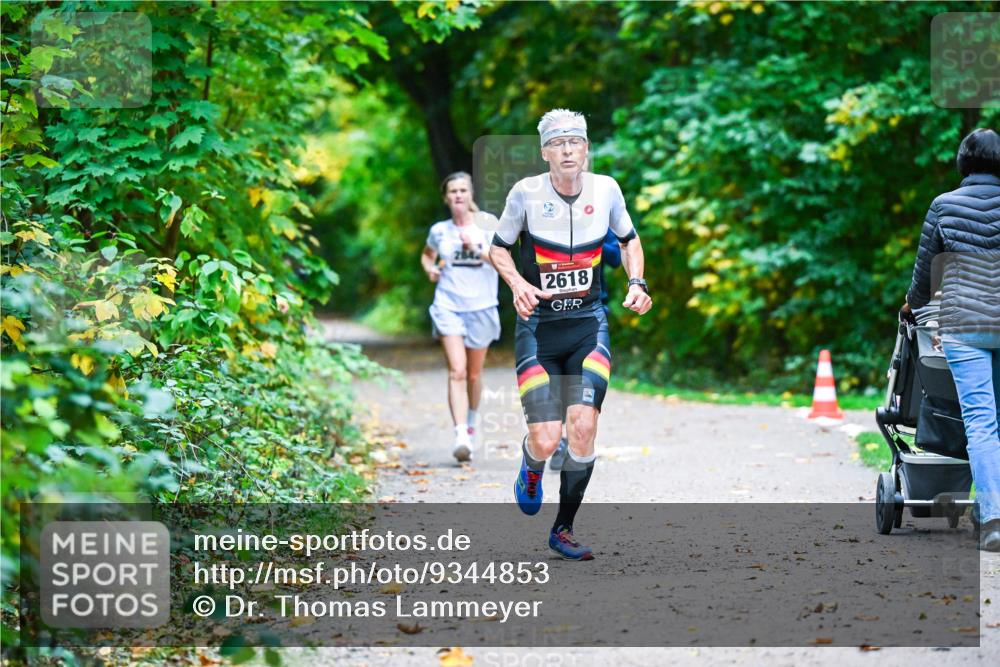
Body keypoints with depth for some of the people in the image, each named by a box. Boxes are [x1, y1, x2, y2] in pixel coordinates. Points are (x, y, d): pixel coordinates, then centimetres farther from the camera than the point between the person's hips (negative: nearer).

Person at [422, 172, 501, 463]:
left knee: (474, 374, 13)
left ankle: (471, 424, 38)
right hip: (448, 306, 0)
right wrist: (430, 269, 4)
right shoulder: (439, 231, 6)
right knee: (457, 372, -16)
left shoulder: (486, 224, 0)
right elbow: (427, 254, 25)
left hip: (481, 306, 0)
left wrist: (475, 248, -20)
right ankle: (461, 437, -24)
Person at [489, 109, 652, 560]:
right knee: (546, 440, -11)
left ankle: (563, 528, 5)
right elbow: (498, 247, 4)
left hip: (589, 323, 2)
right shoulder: (526, 192, -9)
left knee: (583, 426, -14)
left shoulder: (605, 189, -2)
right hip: (538, 324, -2)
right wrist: (517, 283, -15)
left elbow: (629, 238, 16)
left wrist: (637, 282, 0)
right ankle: (531, 468, 30)